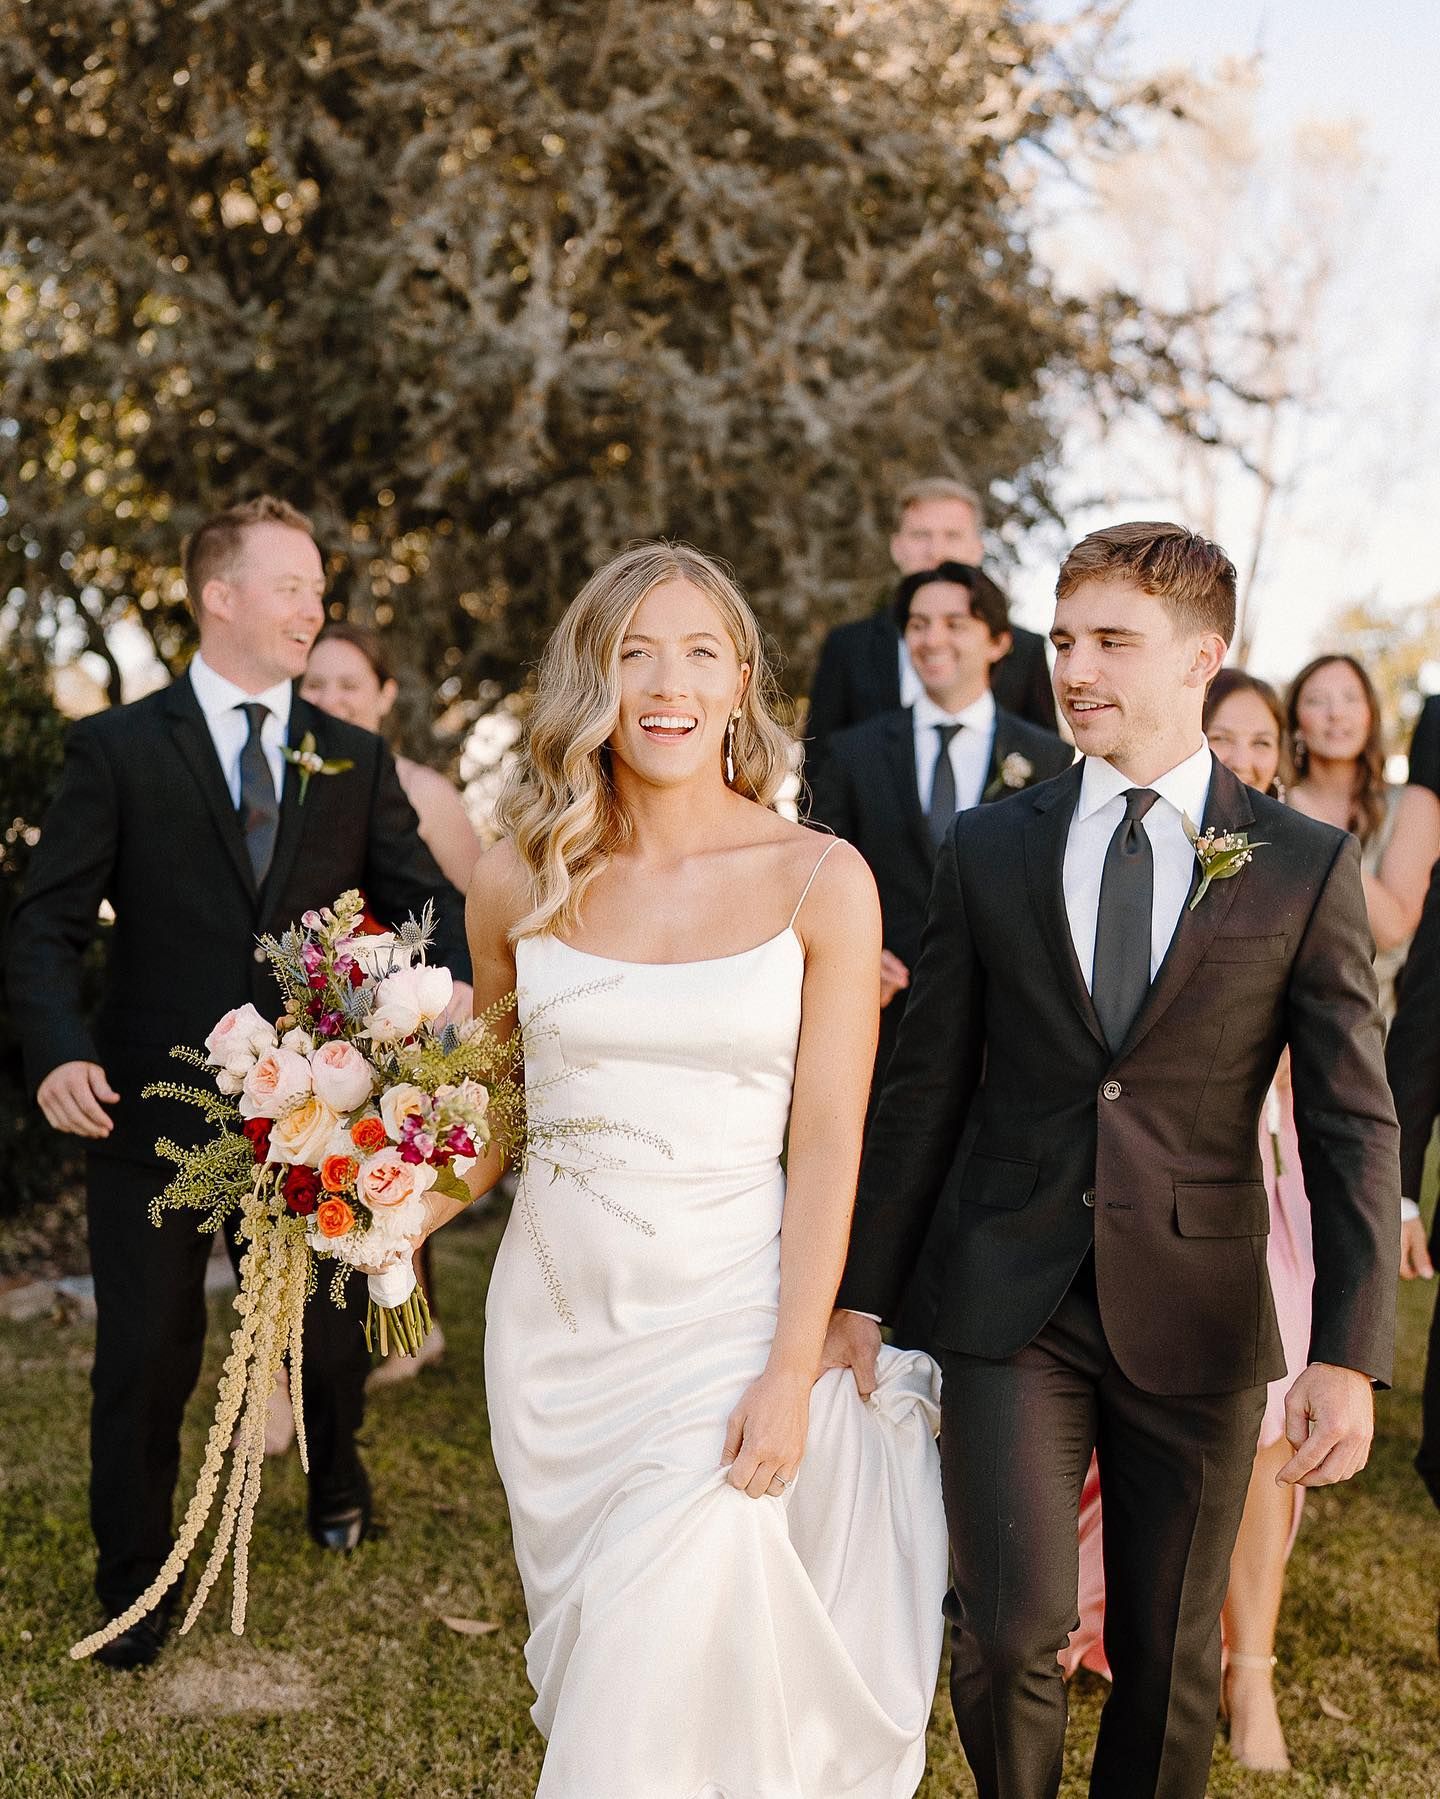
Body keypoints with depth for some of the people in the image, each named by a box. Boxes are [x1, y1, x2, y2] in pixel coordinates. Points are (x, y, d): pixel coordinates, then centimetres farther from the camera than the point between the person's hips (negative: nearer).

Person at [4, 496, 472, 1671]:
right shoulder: (118, 749, -3)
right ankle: (134, 1579, 29)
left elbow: (425, 897, 0)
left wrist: (461, 982, -23)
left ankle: (337, 1483, 50)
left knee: (331, 1334, 17)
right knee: (147, 1357, 6)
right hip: (153, 1105, -2)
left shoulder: (356, 761, 6)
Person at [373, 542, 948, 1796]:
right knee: (584, 1655, 16)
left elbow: (827, 1142, -9)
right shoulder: (521, 881, -1)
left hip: (726, 1317, -3)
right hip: (554, 1313, 3)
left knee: (676, 1666, -4)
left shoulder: (820, 881, -9)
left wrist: (792, 1374, -13)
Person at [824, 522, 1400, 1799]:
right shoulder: (988, 850, 3)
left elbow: (1356, 1127, -5)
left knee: (1171, 1660, 11)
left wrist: (1352, 1354, -13)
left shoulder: (1307, 868, -3)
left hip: (1198, 1321, 0)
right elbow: (928, 1094, 6)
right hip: (1015, 1310, 1)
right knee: (1011, 1634, -5)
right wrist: (863, 1295, 5)